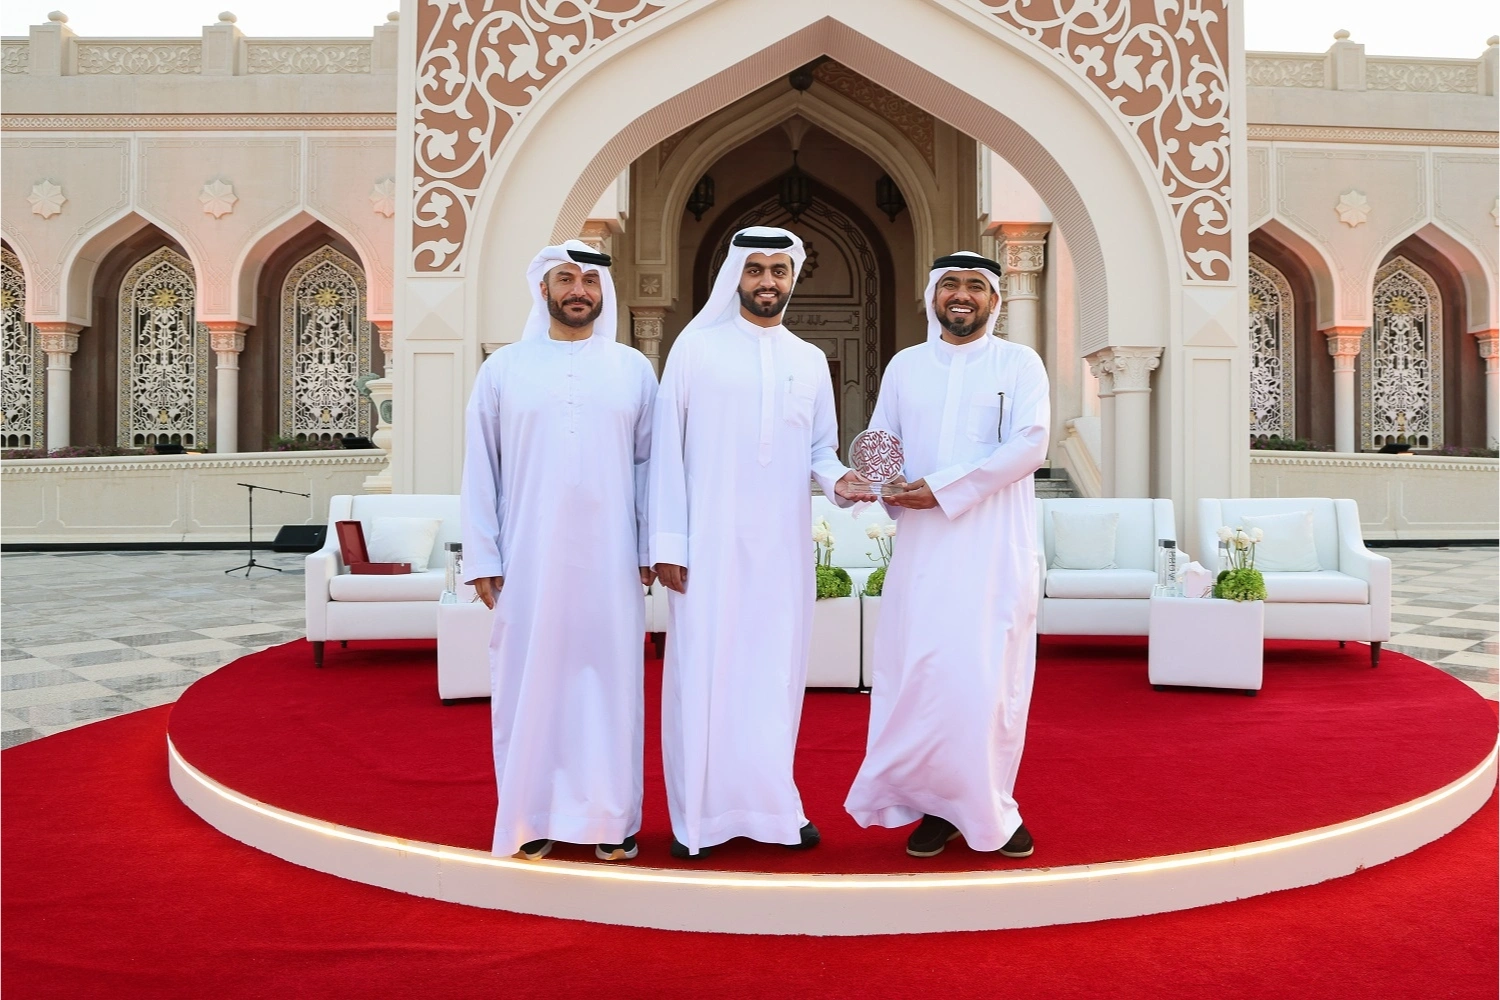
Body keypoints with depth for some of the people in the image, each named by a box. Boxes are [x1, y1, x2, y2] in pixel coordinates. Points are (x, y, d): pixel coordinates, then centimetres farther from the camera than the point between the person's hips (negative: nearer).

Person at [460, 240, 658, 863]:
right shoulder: (504, 368, 6)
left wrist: (651, 547, 2)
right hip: (528, 558, 0)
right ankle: (533, 816, 16)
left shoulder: (633, 369, 8)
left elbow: (648, 463, 7)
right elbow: (481, 468, 4)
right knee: (529, 679, 4)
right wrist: (482, 556, -2)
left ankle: (611, 817, 16)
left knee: (610, 678, 4)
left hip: (608, 558, 1)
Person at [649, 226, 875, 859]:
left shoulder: (810, 361, 12)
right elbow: (667, 449, -1)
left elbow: (821, 450, 14)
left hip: (782, 545, 3)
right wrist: (667, 542, -8)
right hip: (710, 540, -3)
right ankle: (700, 813, 12)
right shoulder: (696, 347, 2)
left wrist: (839, 480, -9)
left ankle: (772, 803, 18)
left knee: (775, 669, 7)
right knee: (705, 668, 0)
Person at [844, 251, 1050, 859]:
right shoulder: (904, 366, 13)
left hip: (995, 543, -2)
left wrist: (942, 488, -15)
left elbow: (1029, 446, -8)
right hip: (923, 543, 2)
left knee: (990, 673, -1)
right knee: (920, 671, 0)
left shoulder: (1019, 364, 4)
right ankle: (937, 805, 14)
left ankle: (989, 807, 14)